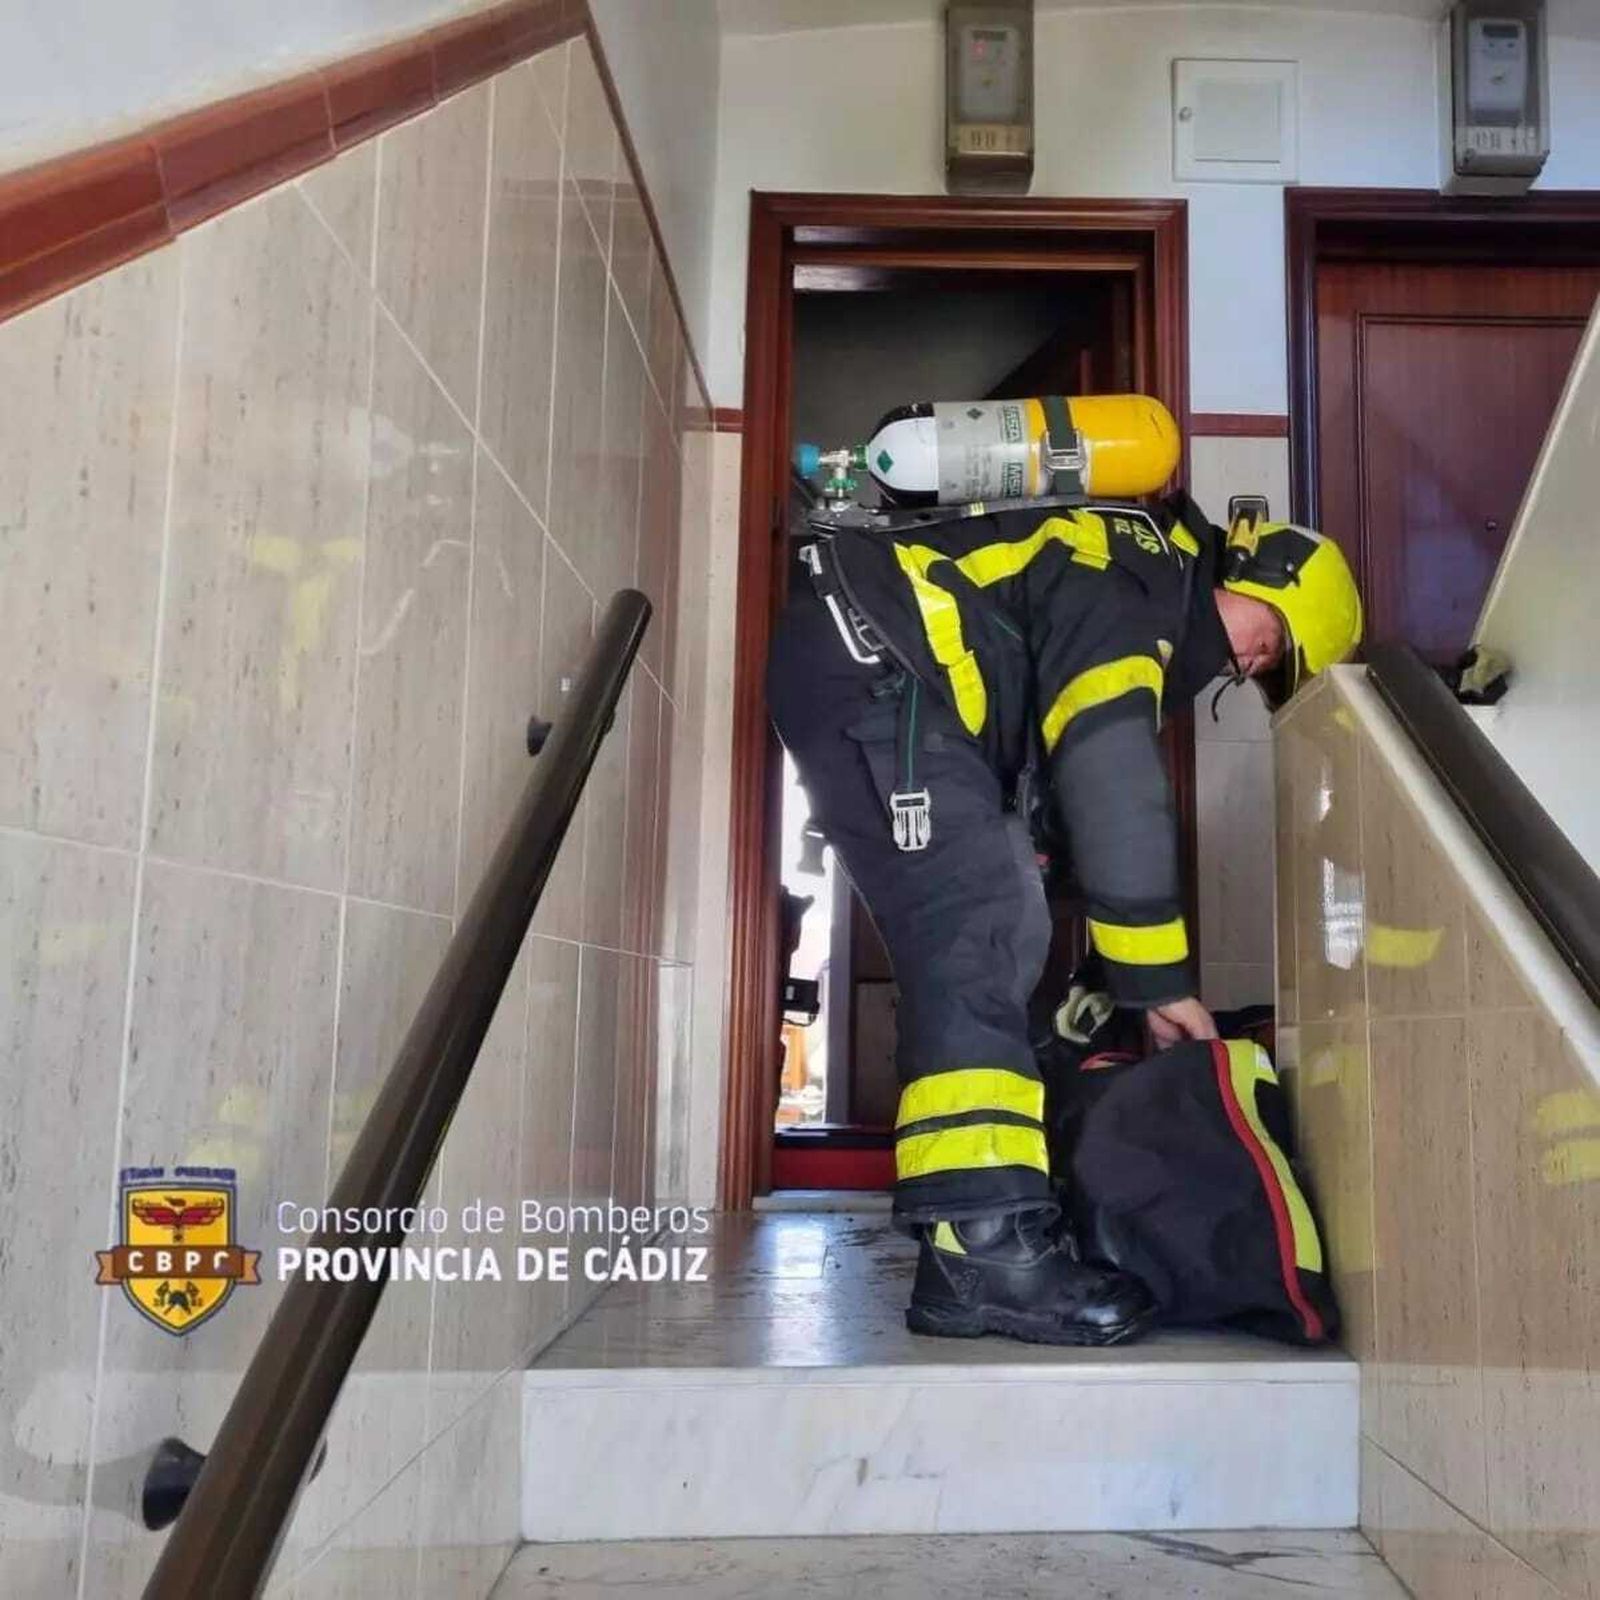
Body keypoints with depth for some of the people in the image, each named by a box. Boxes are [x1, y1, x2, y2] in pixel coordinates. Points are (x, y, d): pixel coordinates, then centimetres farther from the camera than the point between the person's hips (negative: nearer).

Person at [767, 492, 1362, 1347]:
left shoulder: (1133, 588, 21)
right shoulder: (1143, 573, -9)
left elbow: (1053, 781, 21)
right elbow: (1112, 781, -20)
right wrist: (1158, 978, -16)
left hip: (857, 673, 11)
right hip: (861, 658, -11)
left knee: (983, 931, 6)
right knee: (980, 927, -20)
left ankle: (970, 1239, 6)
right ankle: (981, 1246, -25)